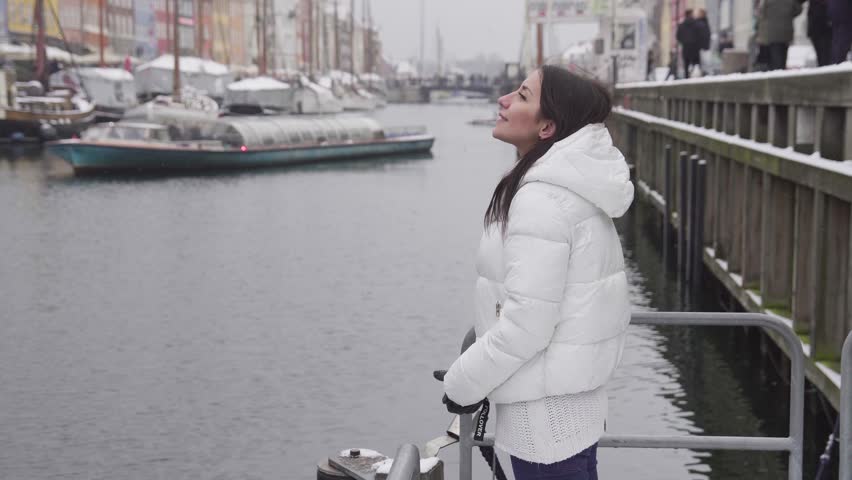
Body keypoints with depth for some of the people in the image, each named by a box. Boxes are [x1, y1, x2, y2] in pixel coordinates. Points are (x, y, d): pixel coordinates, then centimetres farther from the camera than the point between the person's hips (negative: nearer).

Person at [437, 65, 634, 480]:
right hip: (572, 384, 10)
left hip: (546, 404, -10)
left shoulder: (541, 200, -24)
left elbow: (526, 324, -25)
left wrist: (464, 383, -12)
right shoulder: (575, 184, 7)